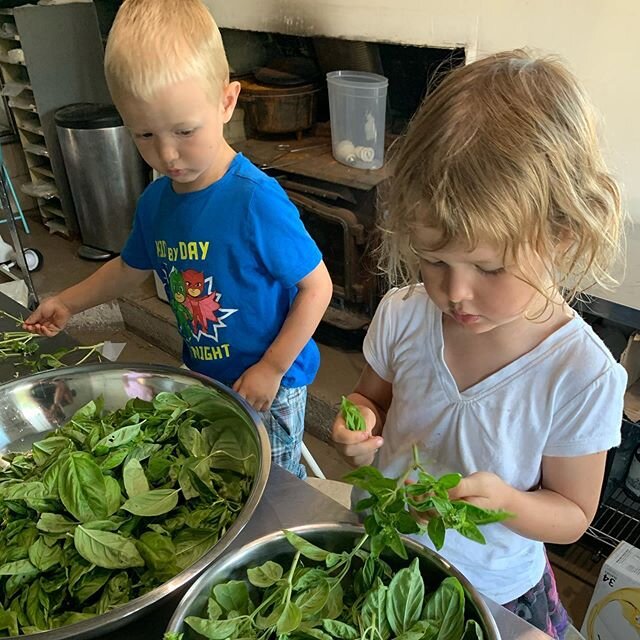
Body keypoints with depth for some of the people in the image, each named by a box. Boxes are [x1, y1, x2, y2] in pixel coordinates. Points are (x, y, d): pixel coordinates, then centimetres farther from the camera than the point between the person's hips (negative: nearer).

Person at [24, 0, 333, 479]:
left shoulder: (256, 201, -26)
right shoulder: (156, 201, -3)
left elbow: (317, 287, -20)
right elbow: (132, 266, 17)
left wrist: (271, 369, -19)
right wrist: (69, 303, 14)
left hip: (268, 385, -6)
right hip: (203, 377, 6)